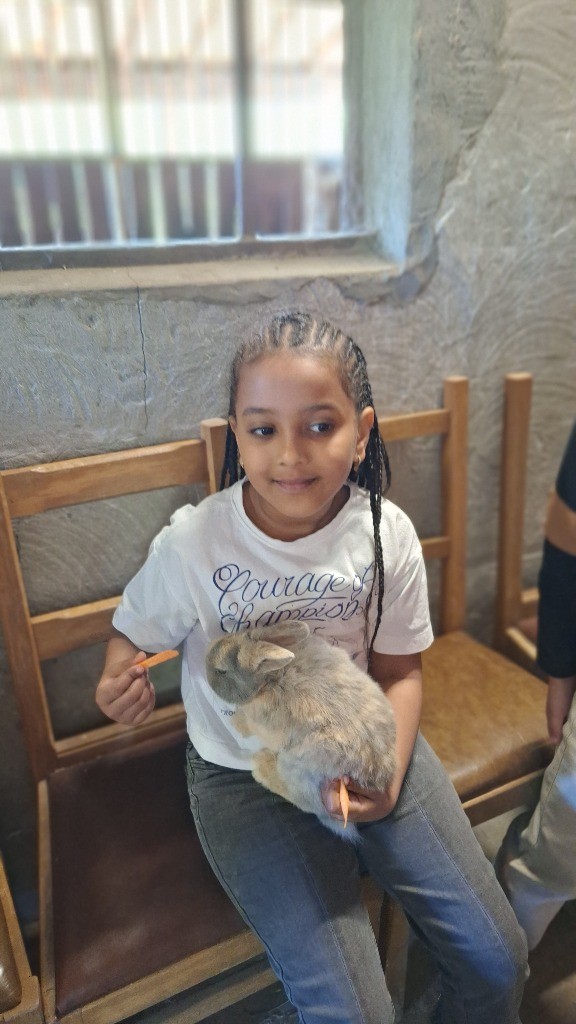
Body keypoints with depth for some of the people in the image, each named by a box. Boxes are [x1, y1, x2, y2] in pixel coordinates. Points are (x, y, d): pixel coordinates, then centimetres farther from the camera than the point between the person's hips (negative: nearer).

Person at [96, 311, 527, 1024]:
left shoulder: (387, 533, -12)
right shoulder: (192, 544, -19)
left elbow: (399, 669, -2)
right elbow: (135, 634, -2)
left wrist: (390, 768, -19)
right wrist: (121, 684, -25)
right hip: (246, 775, -2)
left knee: (498, 960, 6)